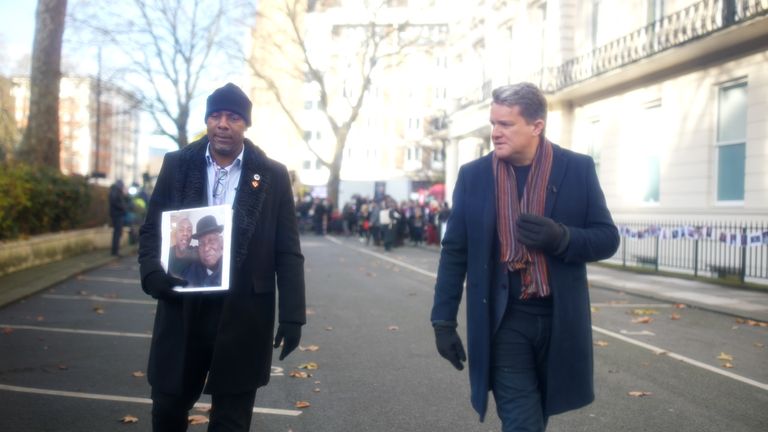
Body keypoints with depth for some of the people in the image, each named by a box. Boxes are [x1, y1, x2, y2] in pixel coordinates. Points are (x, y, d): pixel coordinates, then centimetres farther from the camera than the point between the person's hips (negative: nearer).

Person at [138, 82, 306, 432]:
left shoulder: (273, 176, -1)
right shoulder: (177, 165, 4)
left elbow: (288, 252, -1)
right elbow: (151, 229, 7)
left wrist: (292, 314, -4)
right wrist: (153, 273, -12)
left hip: (243, 315, -1)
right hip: (182, 308, 2)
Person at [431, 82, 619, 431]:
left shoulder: (578, 169, -2)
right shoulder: (473, 176, -1)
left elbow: (607, 238, 1)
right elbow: (454, 252, 3)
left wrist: (561, 237, -20)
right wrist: (443, 320, 0)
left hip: (560, 319, 2)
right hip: (503, 321, -1)